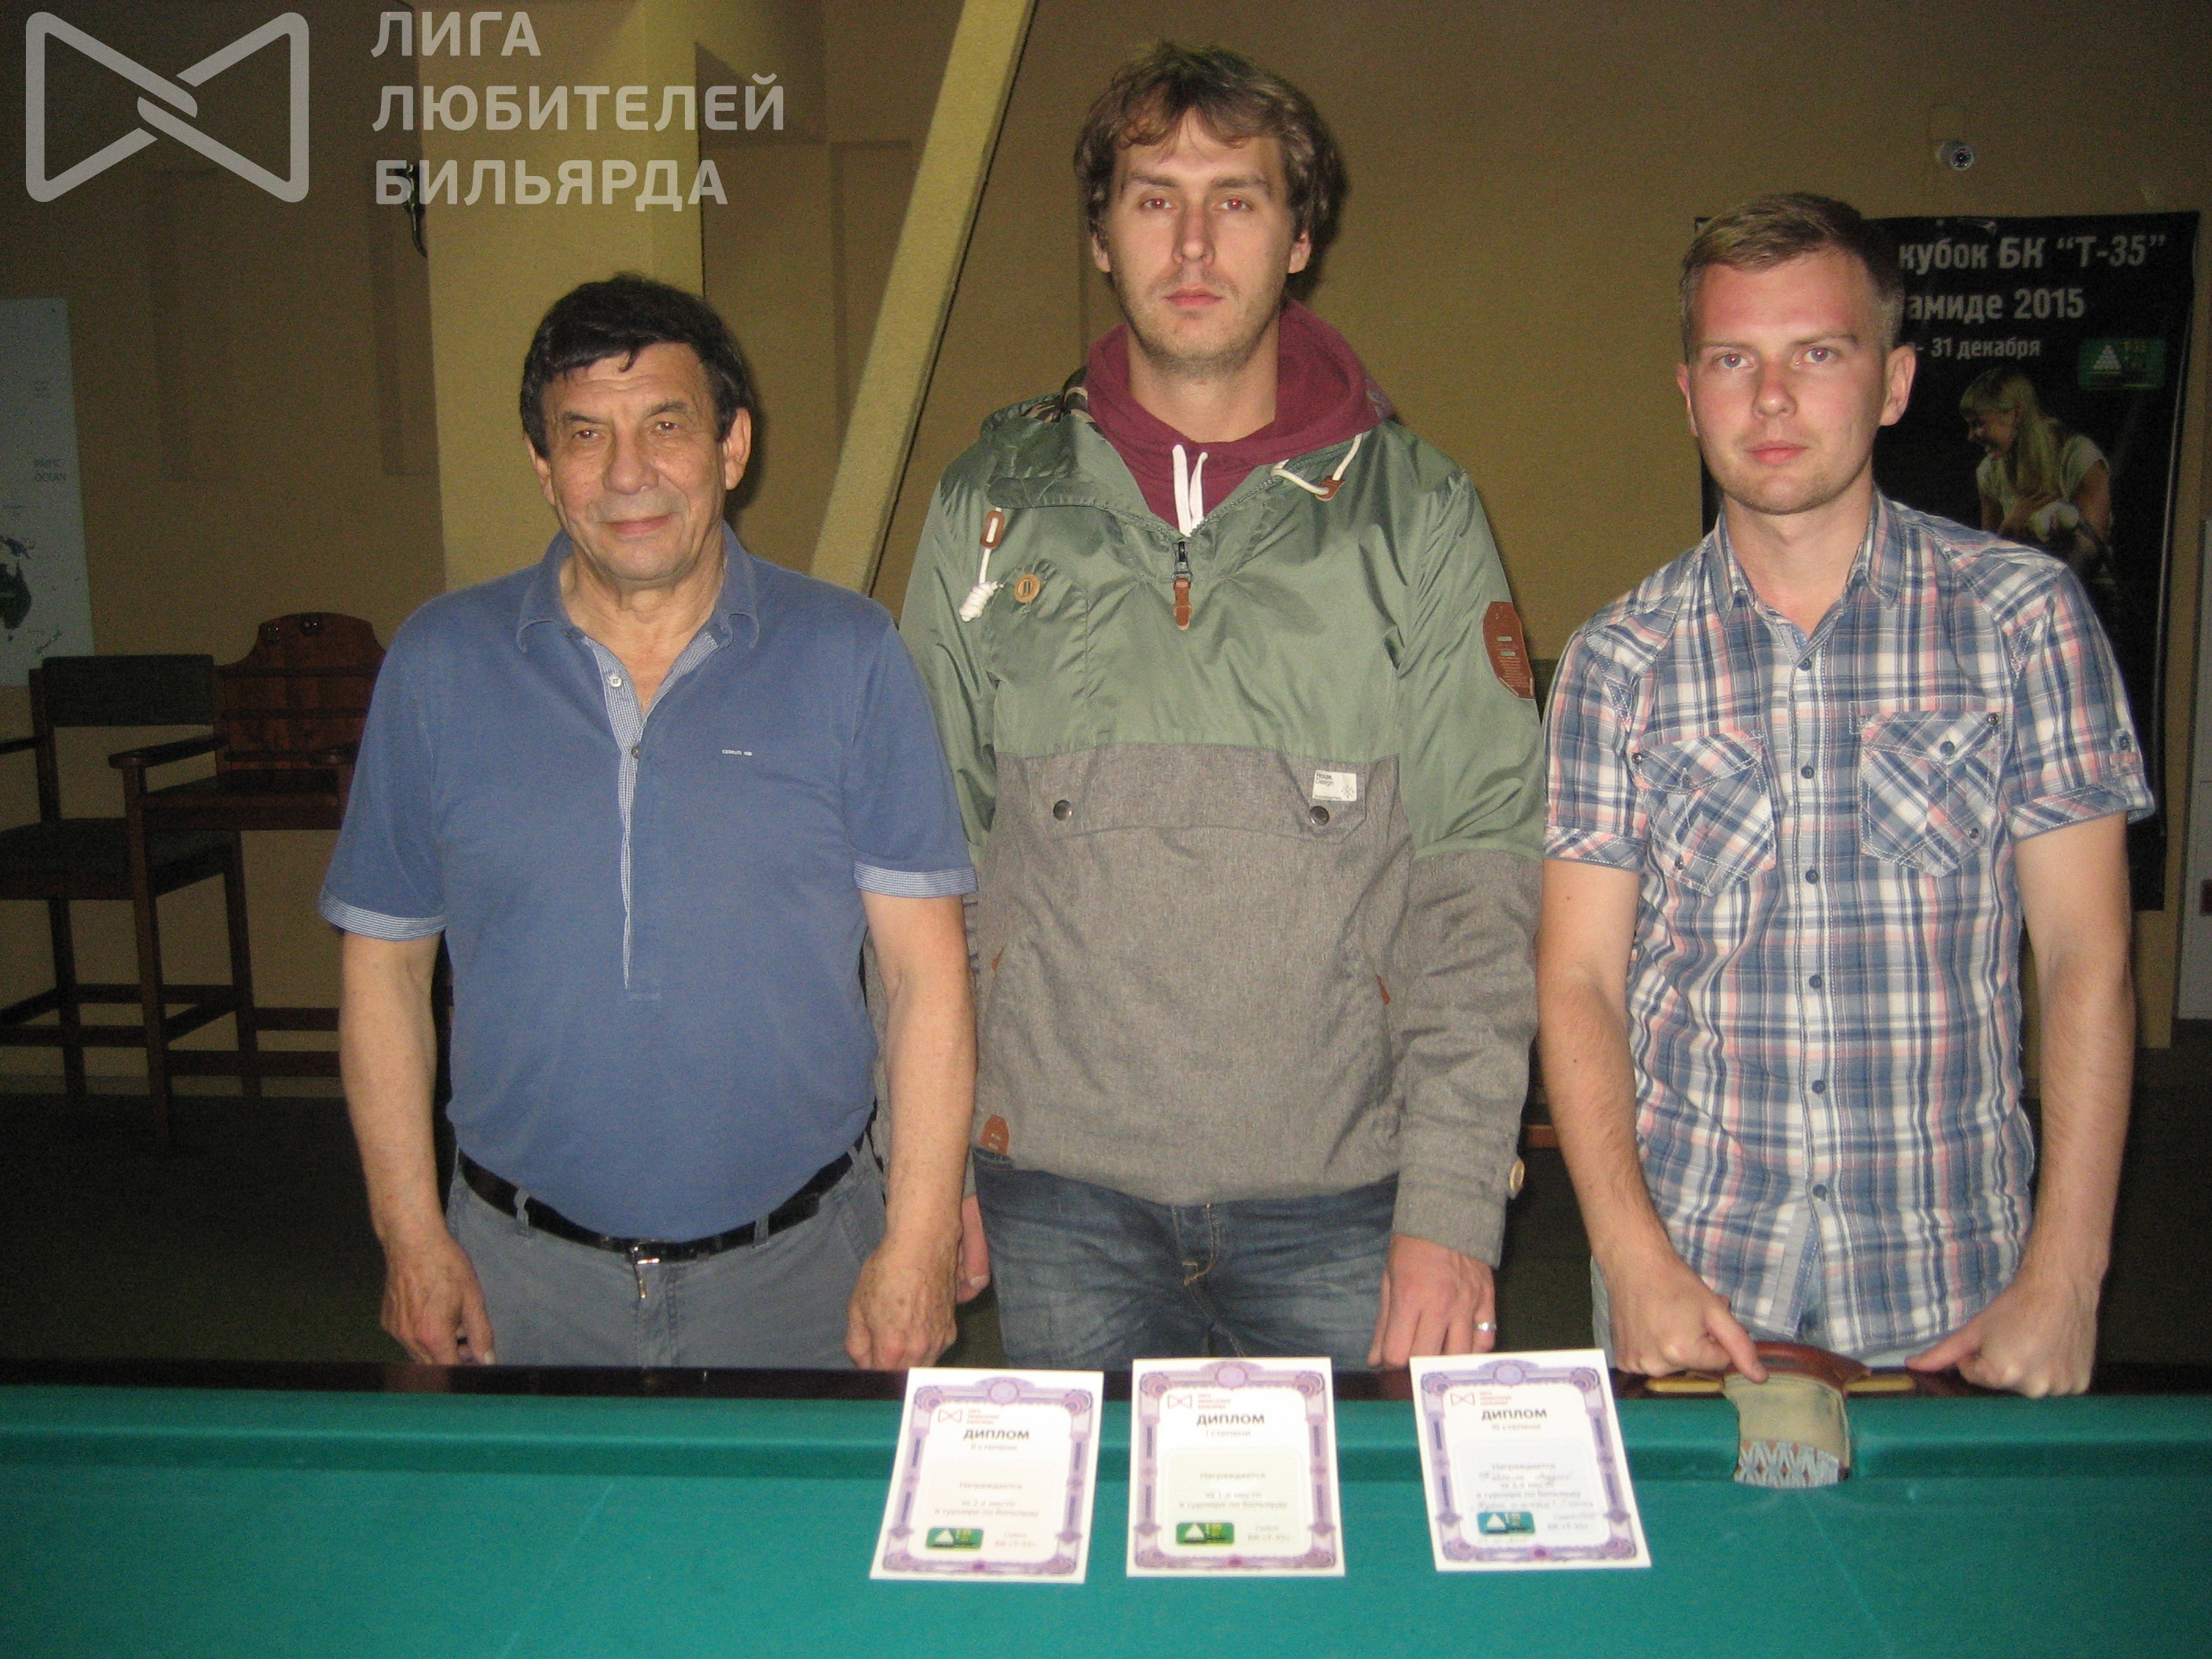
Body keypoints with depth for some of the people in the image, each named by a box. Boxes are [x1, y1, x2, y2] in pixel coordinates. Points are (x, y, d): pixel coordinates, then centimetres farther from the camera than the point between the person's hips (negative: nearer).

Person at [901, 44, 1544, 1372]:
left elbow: (1482, 875, -4)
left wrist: (1453, 1206, -11)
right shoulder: (993, 504, 4)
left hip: (1342, 1200, -1)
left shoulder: (1417, 512, 0)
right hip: (1059, 1184, 1)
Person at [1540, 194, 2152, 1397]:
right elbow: (1578, 978, -3)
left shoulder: (2026, 614, -2)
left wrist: (2063, 1279, -10)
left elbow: (2086, 958, -4)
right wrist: (1635, 1257, -14)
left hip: (1951, 1268, 0)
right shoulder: (1618, 660, -1)